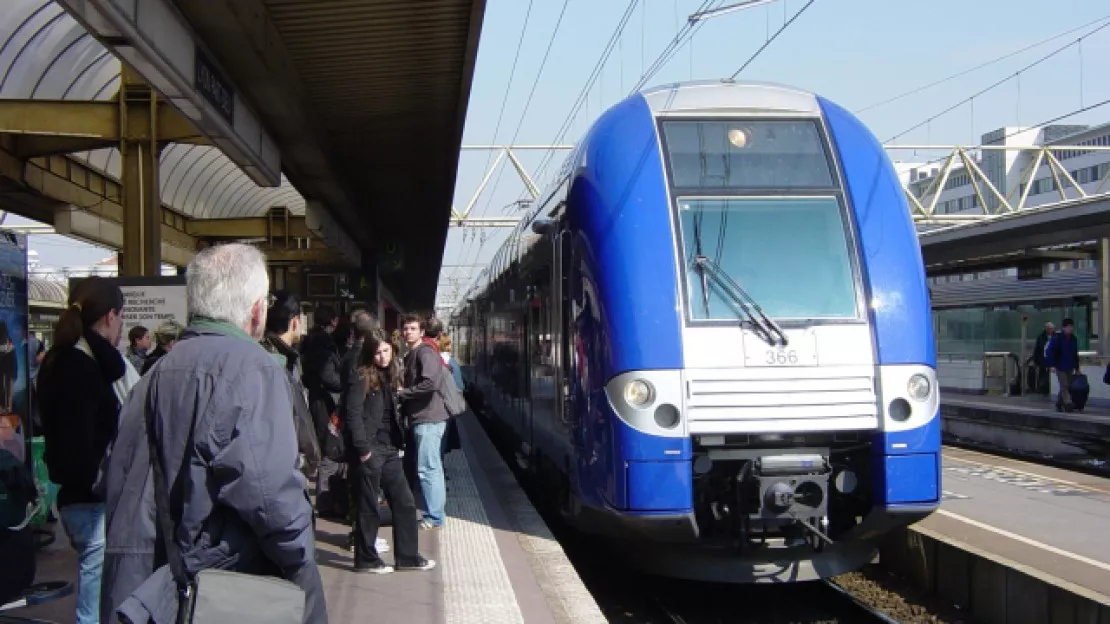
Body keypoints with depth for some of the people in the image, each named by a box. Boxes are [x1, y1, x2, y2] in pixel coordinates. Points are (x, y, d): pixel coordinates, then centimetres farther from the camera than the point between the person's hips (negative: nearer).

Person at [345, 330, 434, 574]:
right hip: (370, 450, -8)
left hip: (390, 450, 8)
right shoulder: (363, 378, -10)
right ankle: (366, 559, 13)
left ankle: (407, 556, 18)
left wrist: (399, 442, 9)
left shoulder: (391, 376, 13)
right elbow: (353, 414, -16)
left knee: (405, 503, 10)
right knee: (368, 507, 2)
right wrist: (363, 448, -19)